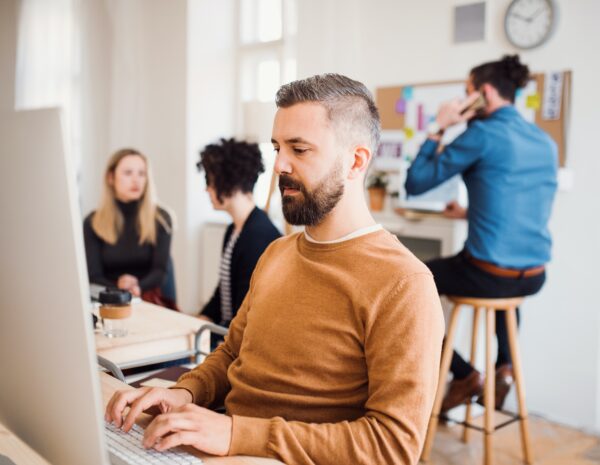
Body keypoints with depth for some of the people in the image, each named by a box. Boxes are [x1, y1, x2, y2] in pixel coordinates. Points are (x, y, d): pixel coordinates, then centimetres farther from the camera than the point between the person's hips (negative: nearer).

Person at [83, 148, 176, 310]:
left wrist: (137, 288, -24)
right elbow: (93, 277, -1)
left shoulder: (160, 219, 4)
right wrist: (119, 290, -22)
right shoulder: (93, 223, 5)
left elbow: (160, 271, -3)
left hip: (148, 298, 0)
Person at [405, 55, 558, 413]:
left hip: (490, 275, -7)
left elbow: (416, 183, -8)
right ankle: (505, 365, 30)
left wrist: (438, 130, 0)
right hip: (533, 277, 7)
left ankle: (465, 374, 16)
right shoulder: (546, 141, 10)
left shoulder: (483, 132, -12)